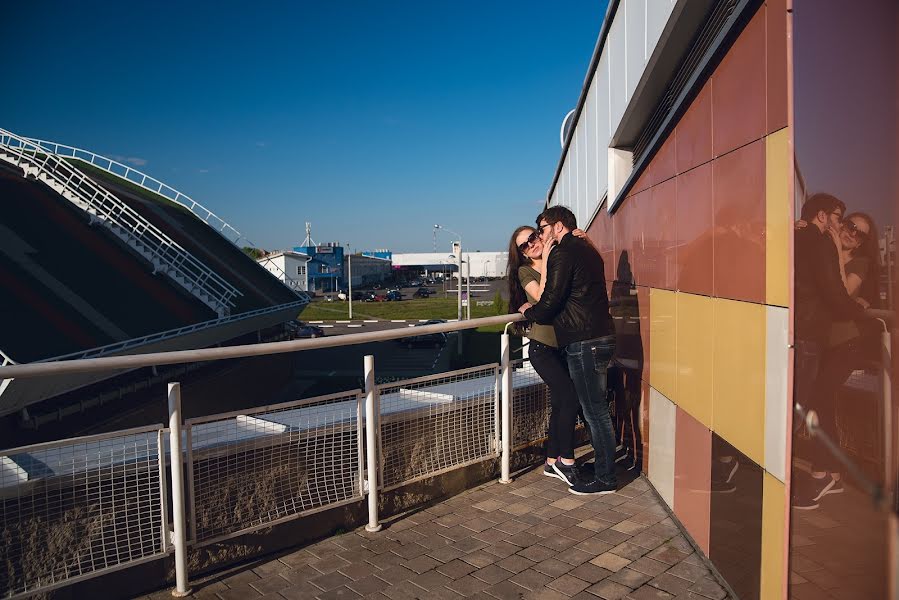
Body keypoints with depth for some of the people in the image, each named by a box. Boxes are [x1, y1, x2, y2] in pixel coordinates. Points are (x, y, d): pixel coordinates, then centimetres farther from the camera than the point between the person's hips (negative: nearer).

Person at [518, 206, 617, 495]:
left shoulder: (563, 253, -11)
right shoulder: (586, 249, 19)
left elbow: (550, 301, -13)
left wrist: (529, 311, 7)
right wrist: (538, 309, 27)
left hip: (584, 342, -10)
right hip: (600, 337, 10)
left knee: (595, 411, -2)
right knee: (595, 409, 17)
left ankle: (605, 479, 7)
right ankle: (604, 468, 27)